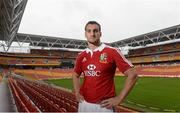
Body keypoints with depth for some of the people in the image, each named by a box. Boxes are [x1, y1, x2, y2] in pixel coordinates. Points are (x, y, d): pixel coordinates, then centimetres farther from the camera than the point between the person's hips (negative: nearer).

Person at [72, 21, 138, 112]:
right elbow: (75, 75, 20)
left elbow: (132, 75, -11)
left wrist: (119, 99, -12)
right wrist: (77, 93, 7)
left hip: (104, 105, -4)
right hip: (84, 104, 4)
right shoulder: (81, 56, 3)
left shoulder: (112, 52, -11)